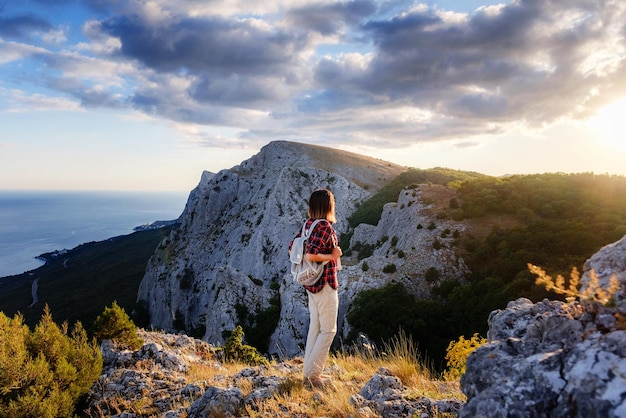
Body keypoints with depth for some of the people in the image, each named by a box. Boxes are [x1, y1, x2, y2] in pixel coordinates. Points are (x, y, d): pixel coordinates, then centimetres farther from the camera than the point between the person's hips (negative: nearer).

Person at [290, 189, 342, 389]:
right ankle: (313, 374, 6)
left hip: (311, 283, 9)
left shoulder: (308, 224, 5)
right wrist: (332, 256, -16)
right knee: (328, 330, 3)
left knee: (315, 327, 16)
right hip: (325, 284, -9)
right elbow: (311, 255, -29)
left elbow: (292, 249, 10)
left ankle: (310, 372, 24)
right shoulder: (325, 227, -20)